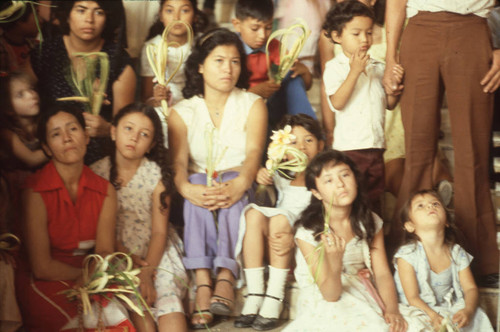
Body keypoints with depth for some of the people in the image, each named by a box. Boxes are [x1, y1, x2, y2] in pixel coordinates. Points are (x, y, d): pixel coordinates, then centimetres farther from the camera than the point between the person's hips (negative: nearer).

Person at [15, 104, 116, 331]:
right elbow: (42, 267, -12)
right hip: (44, 285, -4)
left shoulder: (105, 191, 2)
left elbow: (105, 251, -2)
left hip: (88, 284, 4)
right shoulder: (35, 192, -14)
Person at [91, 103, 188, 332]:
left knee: (168, 290, -25)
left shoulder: (157, 175, -3)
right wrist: (128, 258, -14)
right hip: (116, 251, 1)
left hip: (155, 250, 0)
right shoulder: (96, 173, -2)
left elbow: (159, 231, -6)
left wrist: (147, 271, -20)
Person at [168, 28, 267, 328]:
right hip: (199, 184, 0)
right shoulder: (182, 112, 8)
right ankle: (203, 282, -45)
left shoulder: (253, 104, 7)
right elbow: (178, 160, -8)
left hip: (238, 183, 0)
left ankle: (226, 277, -47)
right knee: (198, 192, -34)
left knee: (234, 193, -35)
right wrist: (186, 188, -33)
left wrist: (240, 183, -34)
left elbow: (253, 152, -11)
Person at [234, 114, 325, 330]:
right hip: (269, 245, 4)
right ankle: (254, 297, -30)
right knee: (254, 214, -24)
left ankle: (274, 300, -32)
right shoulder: (283, 177, 16)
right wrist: (260, 174, -6)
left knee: (280, 219, -31)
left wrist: (293, 239, -28)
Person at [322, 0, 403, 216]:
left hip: (376, 145, 5)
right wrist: (355, 71, -20)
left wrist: (395, 83, -4)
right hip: (348, 147, -5)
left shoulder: (377, 67, 11)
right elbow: (337, 103, -18)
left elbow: (389, 105, 14)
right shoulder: (334, 67, -5)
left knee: (375, 197, 13)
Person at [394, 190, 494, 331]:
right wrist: (433, 317, -29)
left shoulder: (457, 253, 4)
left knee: (480, 319, -19)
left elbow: (470, 288, 4)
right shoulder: (407, 255, -11)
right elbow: (412, 298, -14)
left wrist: (468, 310, -18)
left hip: (451, 311, 4)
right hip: (420, 313, -4)